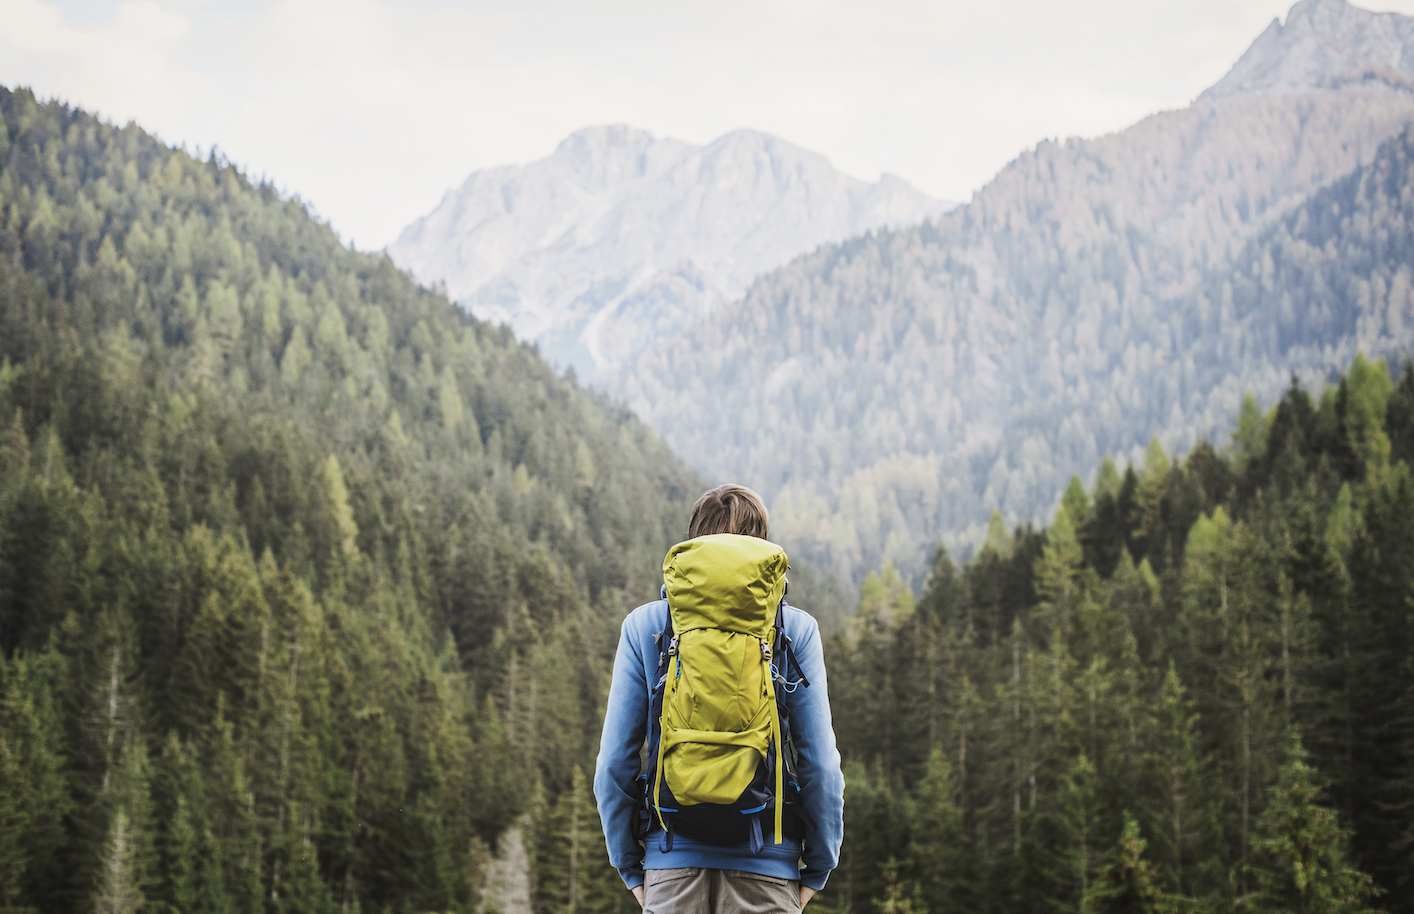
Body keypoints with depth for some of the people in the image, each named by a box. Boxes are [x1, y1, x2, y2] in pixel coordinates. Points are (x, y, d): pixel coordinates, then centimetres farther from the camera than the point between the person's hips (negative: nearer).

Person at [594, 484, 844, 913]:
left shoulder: (644, 625, 4)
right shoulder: (796, 628, 2)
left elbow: (614, 762, 2)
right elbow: (821, 765, -2)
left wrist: (630, 868, 11)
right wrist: (817, 869, 8)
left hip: (672, 862, 1)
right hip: (768, 867, -1)